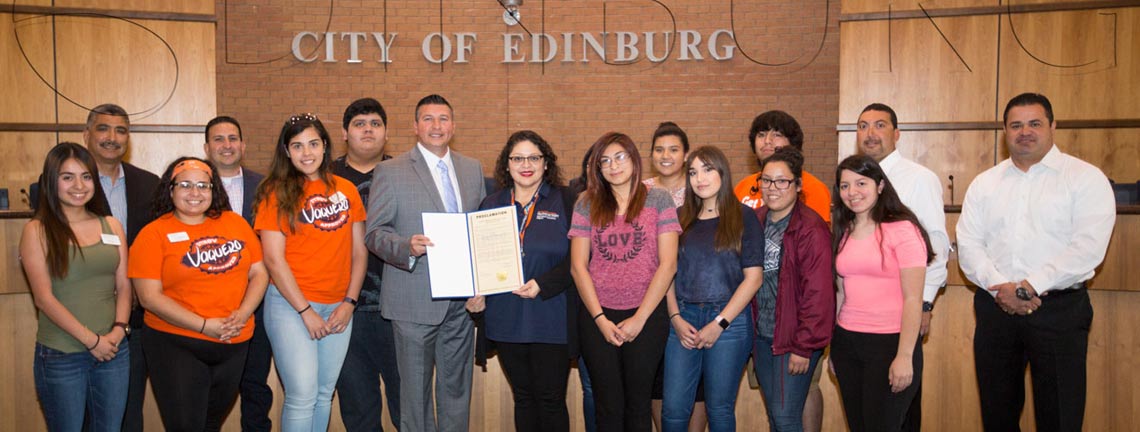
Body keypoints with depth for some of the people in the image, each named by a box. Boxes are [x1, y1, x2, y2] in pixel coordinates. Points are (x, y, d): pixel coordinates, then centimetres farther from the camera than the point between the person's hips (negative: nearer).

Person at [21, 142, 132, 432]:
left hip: (114, 351, 4)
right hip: (60, 357, -3)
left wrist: (118, 329, -9)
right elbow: (44, 297, -10)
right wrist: (91, 340, -14)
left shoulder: (111, 225, 8)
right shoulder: (37, 230, -5)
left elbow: (124, 285, 7)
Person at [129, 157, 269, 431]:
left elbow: (259, 273, 5)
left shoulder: (236, 223, 6)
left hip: (235, 344, 4)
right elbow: (149, 296, -12)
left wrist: (242, 314, -13)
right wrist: (205, 326, -18)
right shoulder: (154, 234, -5)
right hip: (175, 345, -4)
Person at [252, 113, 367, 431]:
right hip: (291, 304, -4)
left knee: (324, 394, 11)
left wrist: (349, 303, -1)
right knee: (302, 396, -6)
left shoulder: (346, 190, 7)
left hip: (338, 308, 4)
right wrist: (306, 311, -10)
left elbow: (359, 252, 9)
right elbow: (273, 259, -8)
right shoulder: (276, 193, -3)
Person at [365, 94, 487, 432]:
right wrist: (407, 247, -25)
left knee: (457, 387, 14)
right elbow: (374, 233, -5)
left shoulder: (473, 169, 10)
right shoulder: (390, 171, -3)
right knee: (416, 390, 6)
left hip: (462, 299, 4)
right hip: (415, 300, -4)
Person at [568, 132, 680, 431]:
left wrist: (639, 318, -8)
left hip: (646, 316, -1)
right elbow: (578, 266, 2)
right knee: (608, 406, 7)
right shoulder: (587, 204, 5)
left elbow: (668, 264, -4)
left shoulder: (658, 200, 1)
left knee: (638, 404, 6)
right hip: (597, 318, 1)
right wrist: (600, 320, -6)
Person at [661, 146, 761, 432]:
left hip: (729, 320, -3)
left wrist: (719, 323, -10)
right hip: (684, 319, 3)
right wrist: (676, 318, -5)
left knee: (719, 409, 7)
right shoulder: (681, 218, 10)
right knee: (673, 409, 0)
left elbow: (753, 278, -5)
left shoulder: (743, 217, 1)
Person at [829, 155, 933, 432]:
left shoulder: (901, 230, -9)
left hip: (890, 343, -6)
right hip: (846, 343, 6)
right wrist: (834, 347, 9)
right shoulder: (842, 232, 10)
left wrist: (905, 357, -17)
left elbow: (913, 299, -12)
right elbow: (844, 292, 11)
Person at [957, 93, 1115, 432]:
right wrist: (999, 286, -12)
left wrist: (1031, 286, -17)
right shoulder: (984, 183, 11)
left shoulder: (1085, 178, -1)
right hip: (995, 308, 4)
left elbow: (1088, 247, -12)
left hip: (1059, 310, -3)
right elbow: (968, 243, 4)